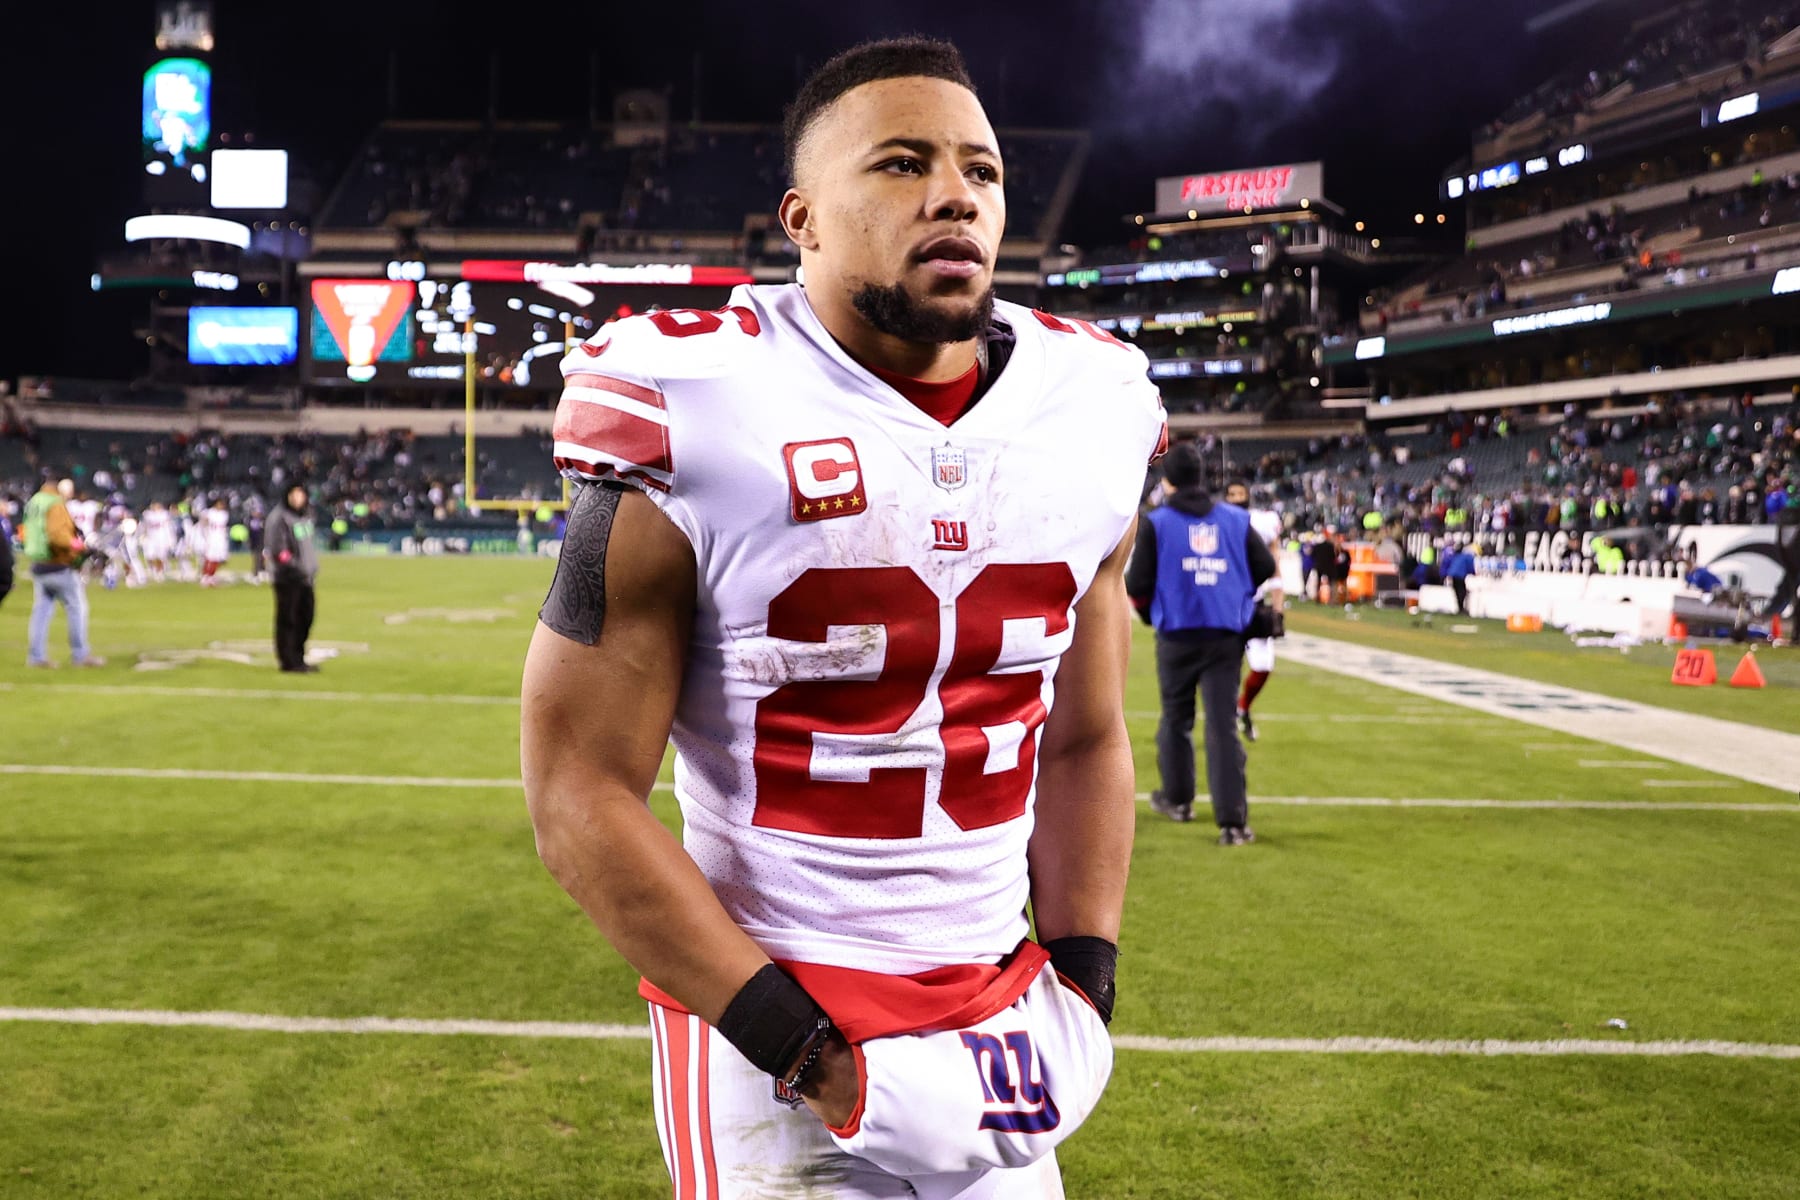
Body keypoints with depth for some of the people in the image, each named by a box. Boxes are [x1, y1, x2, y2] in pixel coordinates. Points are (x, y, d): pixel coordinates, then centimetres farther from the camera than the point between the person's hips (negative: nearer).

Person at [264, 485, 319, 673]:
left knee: (305, 618, 11)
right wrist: (293, 567, -22)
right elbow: (273, 548, -17)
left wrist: (313, 567, 15)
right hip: (287, 578, -8)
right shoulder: (278, 517, -11)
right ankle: (289, 661, -1)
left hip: (305, 577, 8)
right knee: (288, 620, -5)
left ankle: (298, 659, 20)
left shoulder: (305, 516, 15)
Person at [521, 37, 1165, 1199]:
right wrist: (820, 1060, -15)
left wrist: (1079, 991, 0)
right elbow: (584, 797, -13)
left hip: (997, 1024, 4)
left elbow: (1085, 741, 10)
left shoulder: (1091, 418, 1)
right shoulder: (695, 428, -13)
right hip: (765, 1030, -4)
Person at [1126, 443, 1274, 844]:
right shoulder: (1236, 519, 4)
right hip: (1227, 635, 1)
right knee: (1223, 724, -1)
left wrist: (1148, 612, 14)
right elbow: (1266, 567, 4)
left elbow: (1137, 585, -8)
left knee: (1176, 719, 17)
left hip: (1177, 635, -1)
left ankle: (1177, 799, 32)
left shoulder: (1155, 522, -4)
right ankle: (1232, 820, -7)